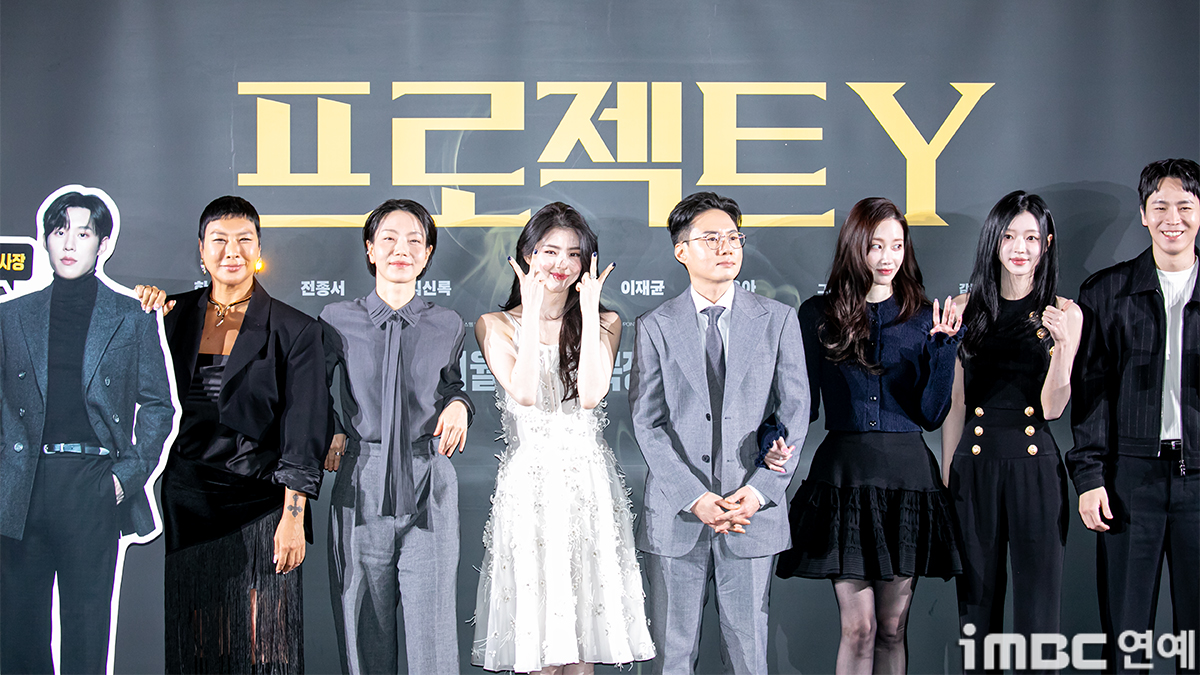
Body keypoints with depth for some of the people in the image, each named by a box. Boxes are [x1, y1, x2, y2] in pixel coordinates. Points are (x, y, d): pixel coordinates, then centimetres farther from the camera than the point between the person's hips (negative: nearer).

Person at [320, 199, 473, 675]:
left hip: (429, 495, 0)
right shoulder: (338, 321, 4)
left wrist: (458, 403, 3)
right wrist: (329, 430, 2)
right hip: (360, 496, 0)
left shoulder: (447, 326, 6)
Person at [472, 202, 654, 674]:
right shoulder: (495, 325, 5)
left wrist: (589, 312, -10)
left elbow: (591, 394, -8)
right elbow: (523, 393, -12)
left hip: (588, 484, 1)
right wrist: (533, 313, -11)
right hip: (527, 485, -1)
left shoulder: (605, 322, 9)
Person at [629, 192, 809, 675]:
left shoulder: (778, 320, 6)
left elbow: (793, 412, 3)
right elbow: (647, 423, -2)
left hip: (754, 511, 1)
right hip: (675, 515, 0)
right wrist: (694, 497, -13)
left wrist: (760, 490, -9)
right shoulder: (655, 327, 4)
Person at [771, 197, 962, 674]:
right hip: (844, 473, -1)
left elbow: (932, 414, 0)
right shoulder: (819, 315, 5)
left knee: (893, 627, 7)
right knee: (858, 627, -3)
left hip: (906, 474, 1)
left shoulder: (921, 318, 7)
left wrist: (944, 344, -10)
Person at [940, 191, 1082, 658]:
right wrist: (947, 475, 7)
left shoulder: (1064, 313, 3)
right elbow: (954, 403, 9)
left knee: (1037, 606, 1)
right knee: (977, 598, 7)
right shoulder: (965, 309, 7)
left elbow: (1052, 408, -4)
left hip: (1035, 465, -1)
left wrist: (1064, 346, -19)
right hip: (975, 462, 1)